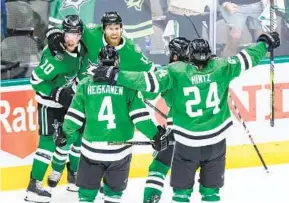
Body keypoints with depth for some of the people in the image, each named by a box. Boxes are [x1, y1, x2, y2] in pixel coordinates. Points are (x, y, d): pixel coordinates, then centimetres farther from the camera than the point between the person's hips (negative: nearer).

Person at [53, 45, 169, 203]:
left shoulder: (86, 84, -2)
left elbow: (75, 116, 2)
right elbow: (139, 116, -8)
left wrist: (64, 133, 18)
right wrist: (155, 134, 3)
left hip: (92, 149, 0)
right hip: (119, 151, 0)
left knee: (87, 190, 10)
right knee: (114, 190, 17)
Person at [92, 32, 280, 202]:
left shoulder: (176, 72, -13)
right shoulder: (221, 68, -6)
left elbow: (148, 81, -17)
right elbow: (247, 59, 4)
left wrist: (115, 75, -12)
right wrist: (265, 43, 21)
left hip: (187, 142, -2)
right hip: (216, 140, 2)